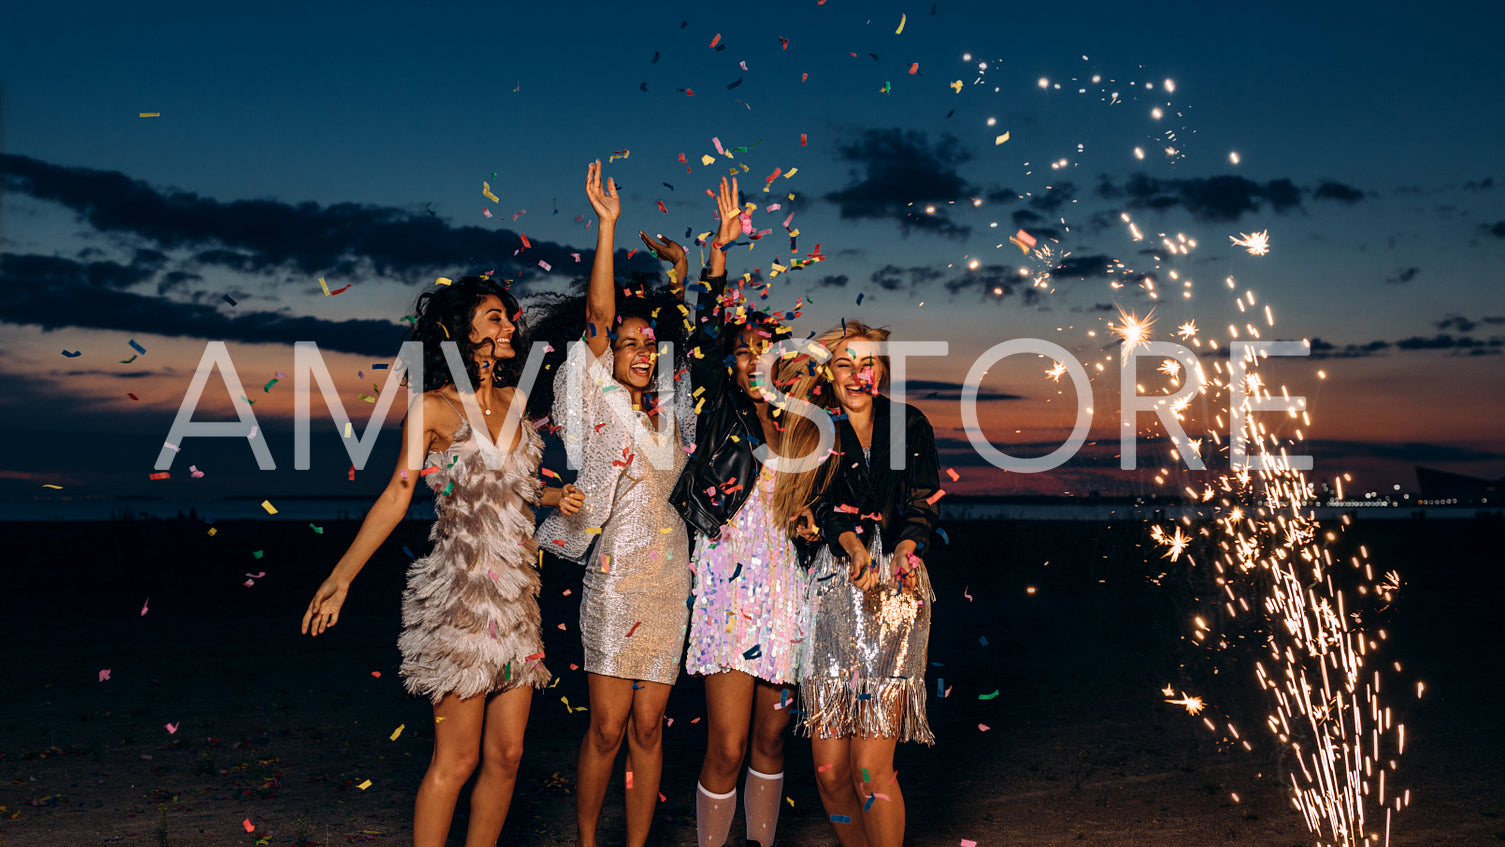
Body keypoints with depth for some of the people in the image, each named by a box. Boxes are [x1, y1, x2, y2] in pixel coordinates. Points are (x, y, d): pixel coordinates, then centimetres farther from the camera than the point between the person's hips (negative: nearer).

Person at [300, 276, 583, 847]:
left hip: (517, 595, 6)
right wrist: (340, 578, -7)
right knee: (457, 759, -2)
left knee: (506, 755, 8)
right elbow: (397, 495, -4)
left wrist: (554, 496, 5)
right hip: (461, 596, -6)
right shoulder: (434, 407, -5)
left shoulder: (513, 400, 12)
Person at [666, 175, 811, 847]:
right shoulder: (720, 418, 2)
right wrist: (719, 248, -11)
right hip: (730, 593, -4)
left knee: (770, 740, 13)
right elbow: (706, 334, -8)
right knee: (727, 748, -4)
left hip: (786, 599, 4)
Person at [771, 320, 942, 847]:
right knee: (829, 769, -1)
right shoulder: (814, 433, 11)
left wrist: (906, 552, -15)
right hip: (833, 585, 1)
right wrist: (856, 550, -20)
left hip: (897, 586, -1)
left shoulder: (910, 425, 11)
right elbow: (825, 509, -1)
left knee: (870, 769, -11)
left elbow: (923, 505, 5)